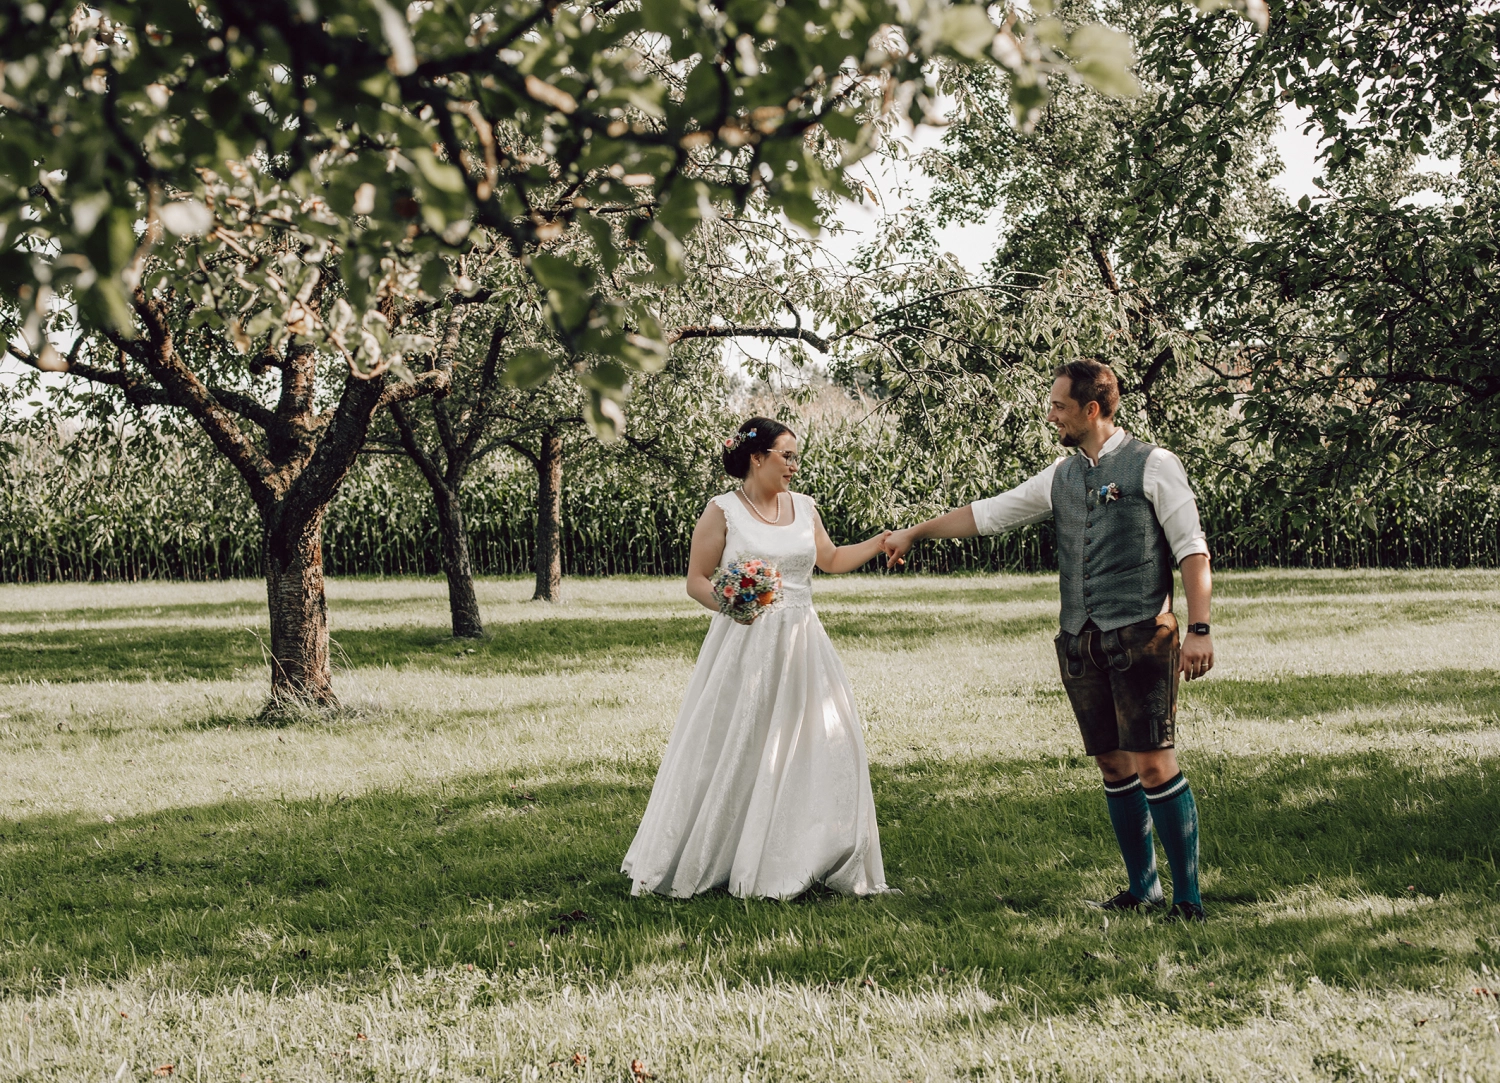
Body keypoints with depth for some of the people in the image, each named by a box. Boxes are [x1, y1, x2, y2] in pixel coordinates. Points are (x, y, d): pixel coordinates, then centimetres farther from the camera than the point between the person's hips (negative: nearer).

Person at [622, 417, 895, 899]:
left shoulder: (803, 507, 11)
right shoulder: (722, 511, -5)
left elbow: (832, 559, 24)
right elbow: (696, 579, -5)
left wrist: (882, 542, 14)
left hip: (801, 646, 5)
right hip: (745, 646, -5)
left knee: (821, 743, 2)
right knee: (732, 753, -3)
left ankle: (808, 859, 12)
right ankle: (689, 864, 9)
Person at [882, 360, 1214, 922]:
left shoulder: (1152, 466, -2)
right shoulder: (1061, 476, 15)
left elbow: (1193, 551, -6)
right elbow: (988, 513, 24)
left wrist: (1199, 630, -13)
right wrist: (915, 532, 28)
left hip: (1141, 636, -6)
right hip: (1080, 640, 6)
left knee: (1154, 764, -9)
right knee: (1113, 765, 8)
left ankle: (1188, 896, -1)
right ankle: (1142, 886, 19)